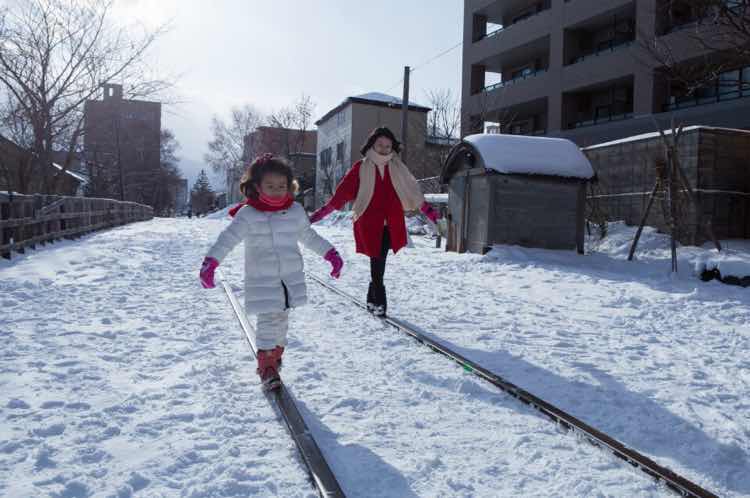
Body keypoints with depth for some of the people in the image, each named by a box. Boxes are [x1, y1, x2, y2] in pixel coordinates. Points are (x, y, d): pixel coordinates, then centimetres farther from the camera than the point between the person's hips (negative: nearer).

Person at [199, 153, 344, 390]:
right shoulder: (247, 214, -10)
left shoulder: (296, 211, 3)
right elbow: (227, 239, -17)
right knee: (268, 321, -6)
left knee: (282, 319, 15)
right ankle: (267, 365, 8)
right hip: (262, 281, -4)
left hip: (291, 279, 4)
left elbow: (310, 237, 17)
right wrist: (210, 262, -31)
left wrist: (331, 254, 16)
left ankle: (276, 353, 36)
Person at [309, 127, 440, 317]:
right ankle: (379, 302, 4)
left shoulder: (397, 168, 10)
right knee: (377, 265, -7)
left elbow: (413, 192, 21)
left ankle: (373, 299, 22)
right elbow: (342, 192, -3)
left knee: (379, 265, 3)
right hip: (370, 226, -3)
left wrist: (428, 210, 25)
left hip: (390, 225, 3)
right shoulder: (361, 168, 0)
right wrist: (321, 213, -9)